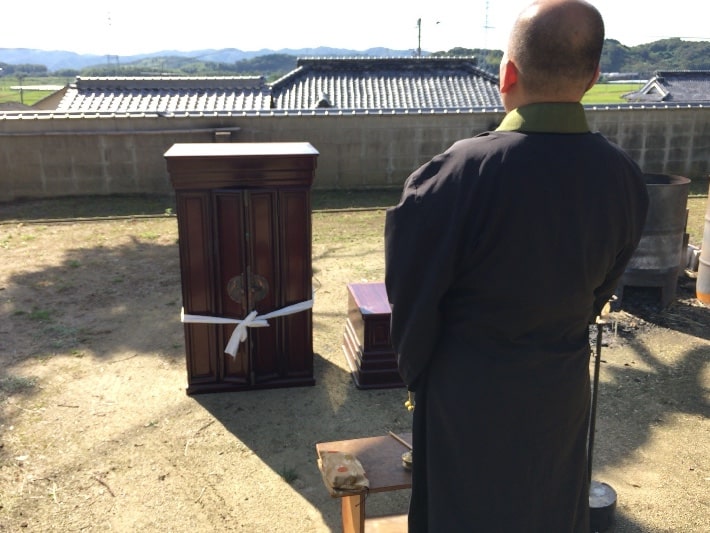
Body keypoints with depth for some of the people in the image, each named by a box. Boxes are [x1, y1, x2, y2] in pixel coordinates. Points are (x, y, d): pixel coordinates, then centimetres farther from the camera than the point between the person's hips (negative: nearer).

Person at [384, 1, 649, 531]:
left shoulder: (456, 174, -28)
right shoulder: (625, 179, -12)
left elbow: (411, 294, -17)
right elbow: (600, 291, 2)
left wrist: (416, 371, 3)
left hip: (468, 392, -4)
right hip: (562, 389, 4)